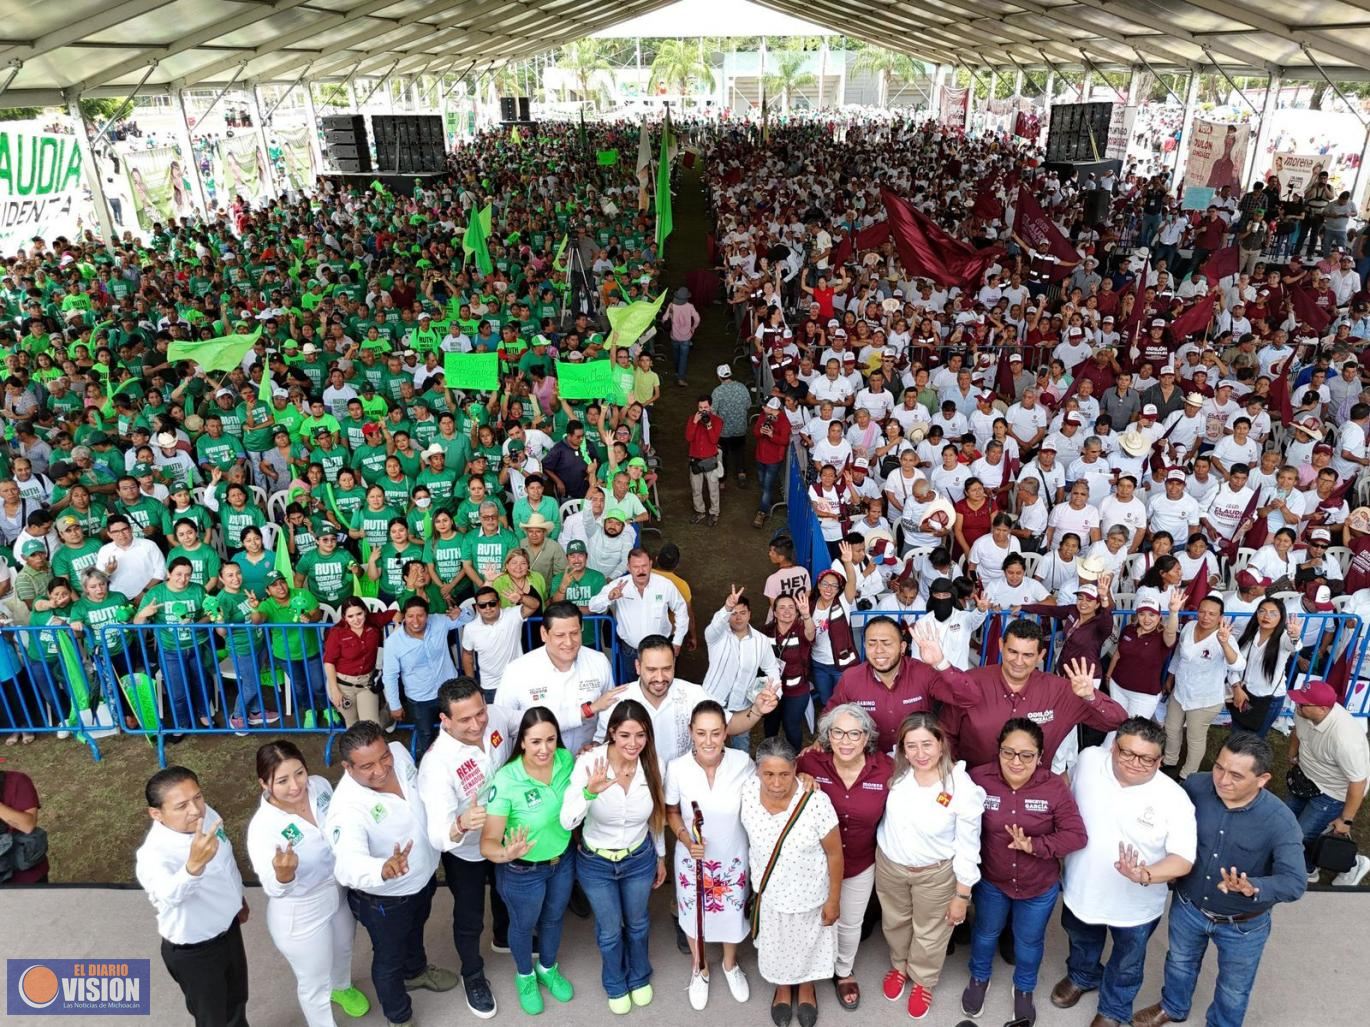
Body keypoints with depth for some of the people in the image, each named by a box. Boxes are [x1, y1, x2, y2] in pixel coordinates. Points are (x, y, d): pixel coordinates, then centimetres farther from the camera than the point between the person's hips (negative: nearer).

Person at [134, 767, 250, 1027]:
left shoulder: (207, 815, -16)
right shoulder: (153, 855, -37)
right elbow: (170, 893, -59)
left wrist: (238, 897, 18)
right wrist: (194, 865, -79)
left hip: (228, 928, 6)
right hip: (194, 952, -6)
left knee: (236, 998, 31)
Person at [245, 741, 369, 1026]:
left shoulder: (320, 785, -20)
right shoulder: (263, 827, -35)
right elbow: (274, 889, -44)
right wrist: (283, 874, -64)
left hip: (340, 891, 6)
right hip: (300, 915, -6)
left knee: (343, 949, 34)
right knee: (315, 983, 18)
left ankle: (341, 987, 66)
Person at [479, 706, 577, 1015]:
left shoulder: (566, 760, -20)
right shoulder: (506, 780, -34)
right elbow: (488, 841, -33)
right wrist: (505, 854, -51)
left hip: (563, 860, 4)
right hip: (522, 871, -4)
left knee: (554, 918, 30)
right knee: (523, 925, 25)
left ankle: (548, 969, 60)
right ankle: (525, 977, 56)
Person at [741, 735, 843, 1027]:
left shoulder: (816, 801, -33)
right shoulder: (747, 794, -23)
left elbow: (834, 853, -18)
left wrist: (833, 899, -9)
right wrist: (756, 880, 8)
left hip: (809, 893, -2)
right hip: (769, 891, 2)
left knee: (808, 942, 26)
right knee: (775, 944, 27)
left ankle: (806, 989, 57)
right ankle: (782, 988, 58)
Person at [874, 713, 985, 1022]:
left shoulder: (963, 788, -28)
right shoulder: (896, 771, -19)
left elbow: (967, 848, -16)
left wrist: (961, 896, -9)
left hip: (936, 874, -3)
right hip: (888, 864, 3)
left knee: (929, 933, 22)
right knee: (894, 922, 28)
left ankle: (923, 980, 53)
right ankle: (899, 965, 59)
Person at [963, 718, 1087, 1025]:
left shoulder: (1055, 787, -24)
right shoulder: (979, 779, -25)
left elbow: (1076, 835, -19)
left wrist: (1035, 845, -31)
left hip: (1040, 887, 0)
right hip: (991, 880, 0)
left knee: (1029, 940, 26)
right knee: (986, 932, 27)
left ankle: (1024, 988, 56)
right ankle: (979, 978, 57)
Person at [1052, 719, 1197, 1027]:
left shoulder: (1174, 799, -27)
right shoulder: (1088, 760, -19)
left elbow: (1184, 859, -25)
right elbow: (1066, 797, 0)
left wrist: (1146, 875, -42)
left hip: (1136, 906, -2)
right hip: (1081, 889, 2)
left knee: (1126, 964, 28)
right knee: (1082, 943, 34)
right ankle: (1081, 976, 65)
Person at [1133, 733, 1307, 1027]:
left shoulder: (1279, 822, -30)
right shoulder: (1196, 787, -23)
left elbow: (1295, 884, -32)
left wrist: (1254, 889, -50)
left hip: (1242, 926, -2)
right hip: (1187, 907, 3)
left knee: (1233, 988, 26)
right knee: (1180, 962, 31)